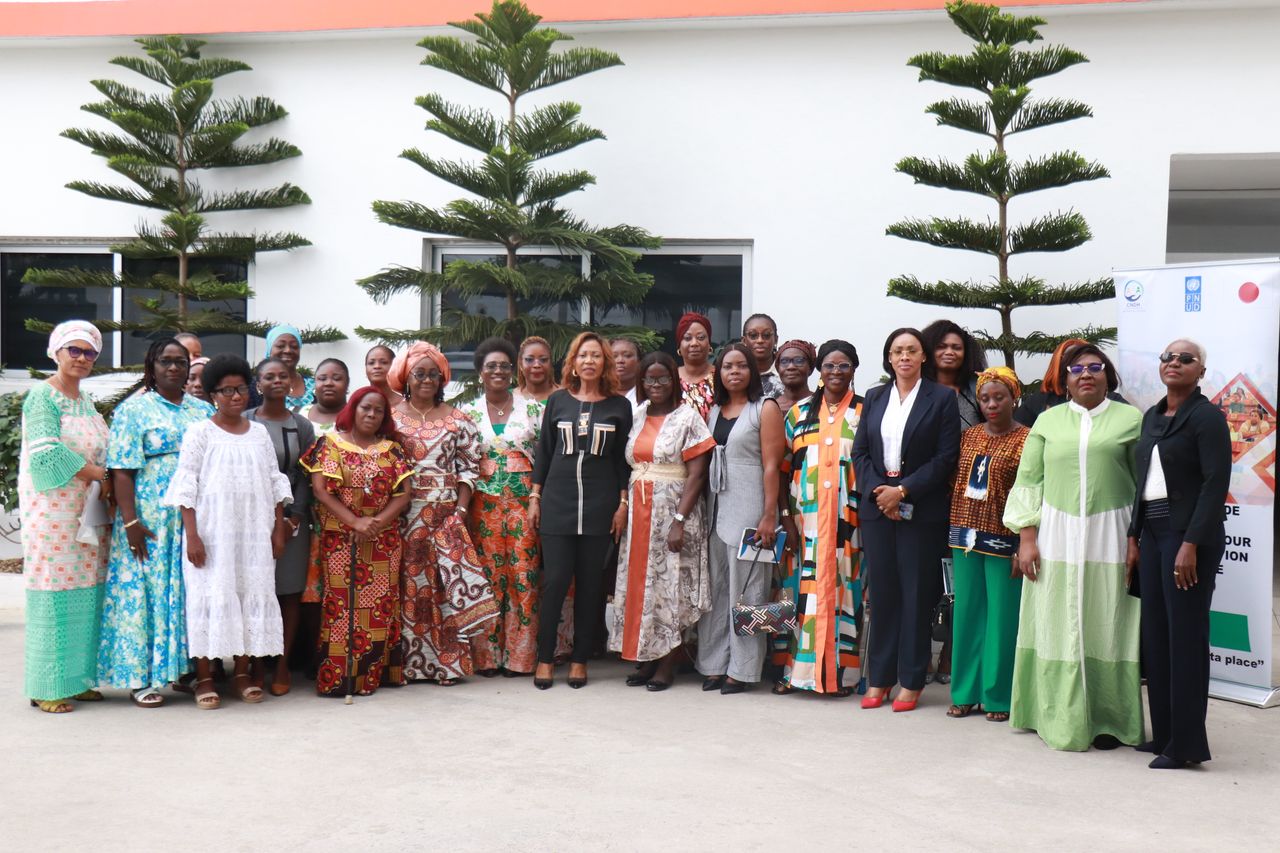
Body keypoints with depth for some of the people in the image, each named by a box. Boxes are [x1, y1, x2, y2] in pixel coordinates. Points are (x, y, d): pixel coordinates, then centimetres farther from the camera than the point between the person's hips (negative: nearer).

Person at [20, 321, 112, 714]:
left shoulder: (85, 399, 16)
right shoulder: (42, 396, -7)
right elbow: (48, 453, -17)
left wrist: (105, 487, 1)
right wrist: (100, 475, -15)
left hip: (86, 511, 7)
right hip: (52, 509, -7)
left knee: (85, 592, 7)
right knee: (54, 594, -5)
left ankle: (77, 679, 15)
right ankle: (47, 688, 1)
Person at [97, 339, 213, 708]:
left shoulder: (203, 411, 14)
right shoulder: (133, 410, 1)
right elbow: (121, 471, -6)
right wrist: (130, 522, -14)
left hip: (195, 521, 4)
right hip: (150, 521, -4)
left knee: (192, 592, 6)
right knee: (146, 590, -3)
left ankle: (187, 667, 15)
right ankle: (140, 678, 4)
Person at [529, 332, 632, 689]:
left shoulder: (620, 406, 4)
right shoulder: (558, 401, 6)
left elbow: (623, 459, 5)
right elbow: (543, 452, 9)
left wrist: (623, 503, -1)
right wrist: (535, 498, 5)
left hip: (599, 505, 0)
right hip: (558, 502, 0)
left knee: (590, 583, 4)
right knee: (555, 580, -3)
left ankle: (580, 659, 13)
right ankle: (545, 658, 7)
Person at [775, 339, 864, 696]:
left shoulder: (864, 413, 5)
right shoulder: (799, 413, 10)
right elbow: (782, 468, 8)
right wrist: (786, 516, -1)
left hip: (847, 520, -2)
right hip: (804, 518, 2)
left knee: (842, 589, 0)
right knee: (802, 589, 1)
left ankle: (841, 672, 7)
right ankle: (795, 668, 8)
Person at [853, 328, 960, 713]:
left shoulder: (942, 398, 0)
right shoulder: (874, 397, 12)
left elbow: (946, 457, -6)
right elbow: (860, 451, 8)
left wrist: (903, 491, -13)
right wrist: (877, 491, -8)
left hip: (920, 509, -3)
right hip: (876, 505, 3)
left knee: (916, 592, 1)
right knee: (881, 591, 6)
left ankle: (911, 680, 8)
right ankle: (879, 677, 12)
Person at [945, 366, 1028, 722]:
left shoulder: (1025, 439, -4)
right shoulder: (969, 436, 11)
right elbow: (956, 485, 13)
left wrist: (1024, 547, -13)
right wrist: (954, 533, 7)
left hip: (1003, 541, -5)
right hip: (966, 537, 5)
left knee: (1002, 617, 0)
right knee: (967, 615, 9)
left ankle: (998, 695, 10)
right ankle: (966, 691, 17)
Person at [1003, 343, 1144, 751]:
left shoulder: (1130, 419, 5)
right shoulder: (1048, 421, 10)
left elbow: (1146, 482, 3)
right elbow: (1028, 481, 8)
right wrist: (1026, 538, 0)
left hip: (1110, 534, -1)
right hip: (1057, 534, 2)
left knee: (1106, 624, 2)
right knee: (1059, 625, 4)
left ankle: (1108, 720, 12)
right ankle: (1062, 721, 13)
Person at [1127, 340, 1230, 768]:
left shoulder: (1206, 416, -8)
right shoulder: (1152, 416, 15)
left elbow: (1216, 484, -15)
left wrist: (1191, 544, -20)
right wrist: (1134, 537, 13)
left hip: (1189, 534, -8)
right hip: (1153, 532, 8)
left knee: (1185, 637, -3)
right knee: (1155, 635, 9)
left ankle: (1186, 744, 3)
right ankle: (1163, 733, 18)